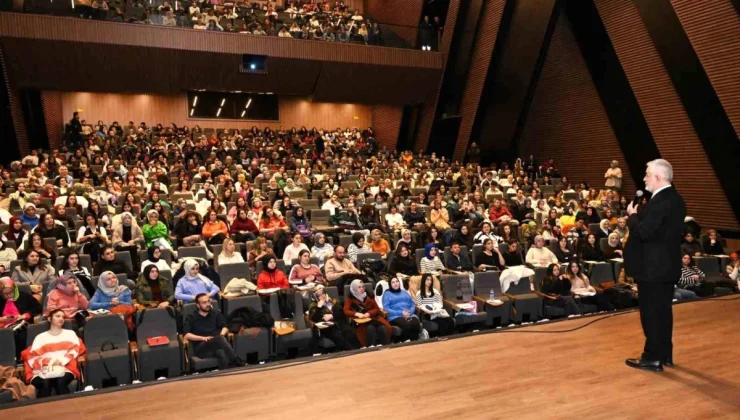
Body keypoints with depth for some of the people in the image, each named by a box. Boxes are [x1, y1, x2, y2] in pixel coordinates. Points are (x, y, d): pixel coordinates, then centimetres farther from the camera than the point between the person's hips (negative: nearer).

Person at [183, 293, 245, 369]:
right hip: (201, 348, -3)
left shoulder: (216, 314, 19)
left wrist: (221, 335, -13)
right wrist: (202, 338, -17)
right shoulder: (190, 318, 9)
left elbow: (225, 327, 11)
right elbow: (186, 335, -4)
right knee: (219, 339, -36)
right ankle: (235, 360, -42)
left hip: (217, 345, 3)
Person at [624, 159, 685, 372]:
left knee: (651, 312, -1)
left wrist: (632, 215, -8)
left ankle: (653, 358, 7)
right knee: (663, 310, 17)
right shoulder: (676, 199, 10)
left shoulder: (659, 201, -21)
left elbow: (644, 232, -25)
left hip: (653, 266, -10)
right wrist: (638, 216, 10)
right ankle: (665, 354, 26)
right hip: (668, 264, 10)